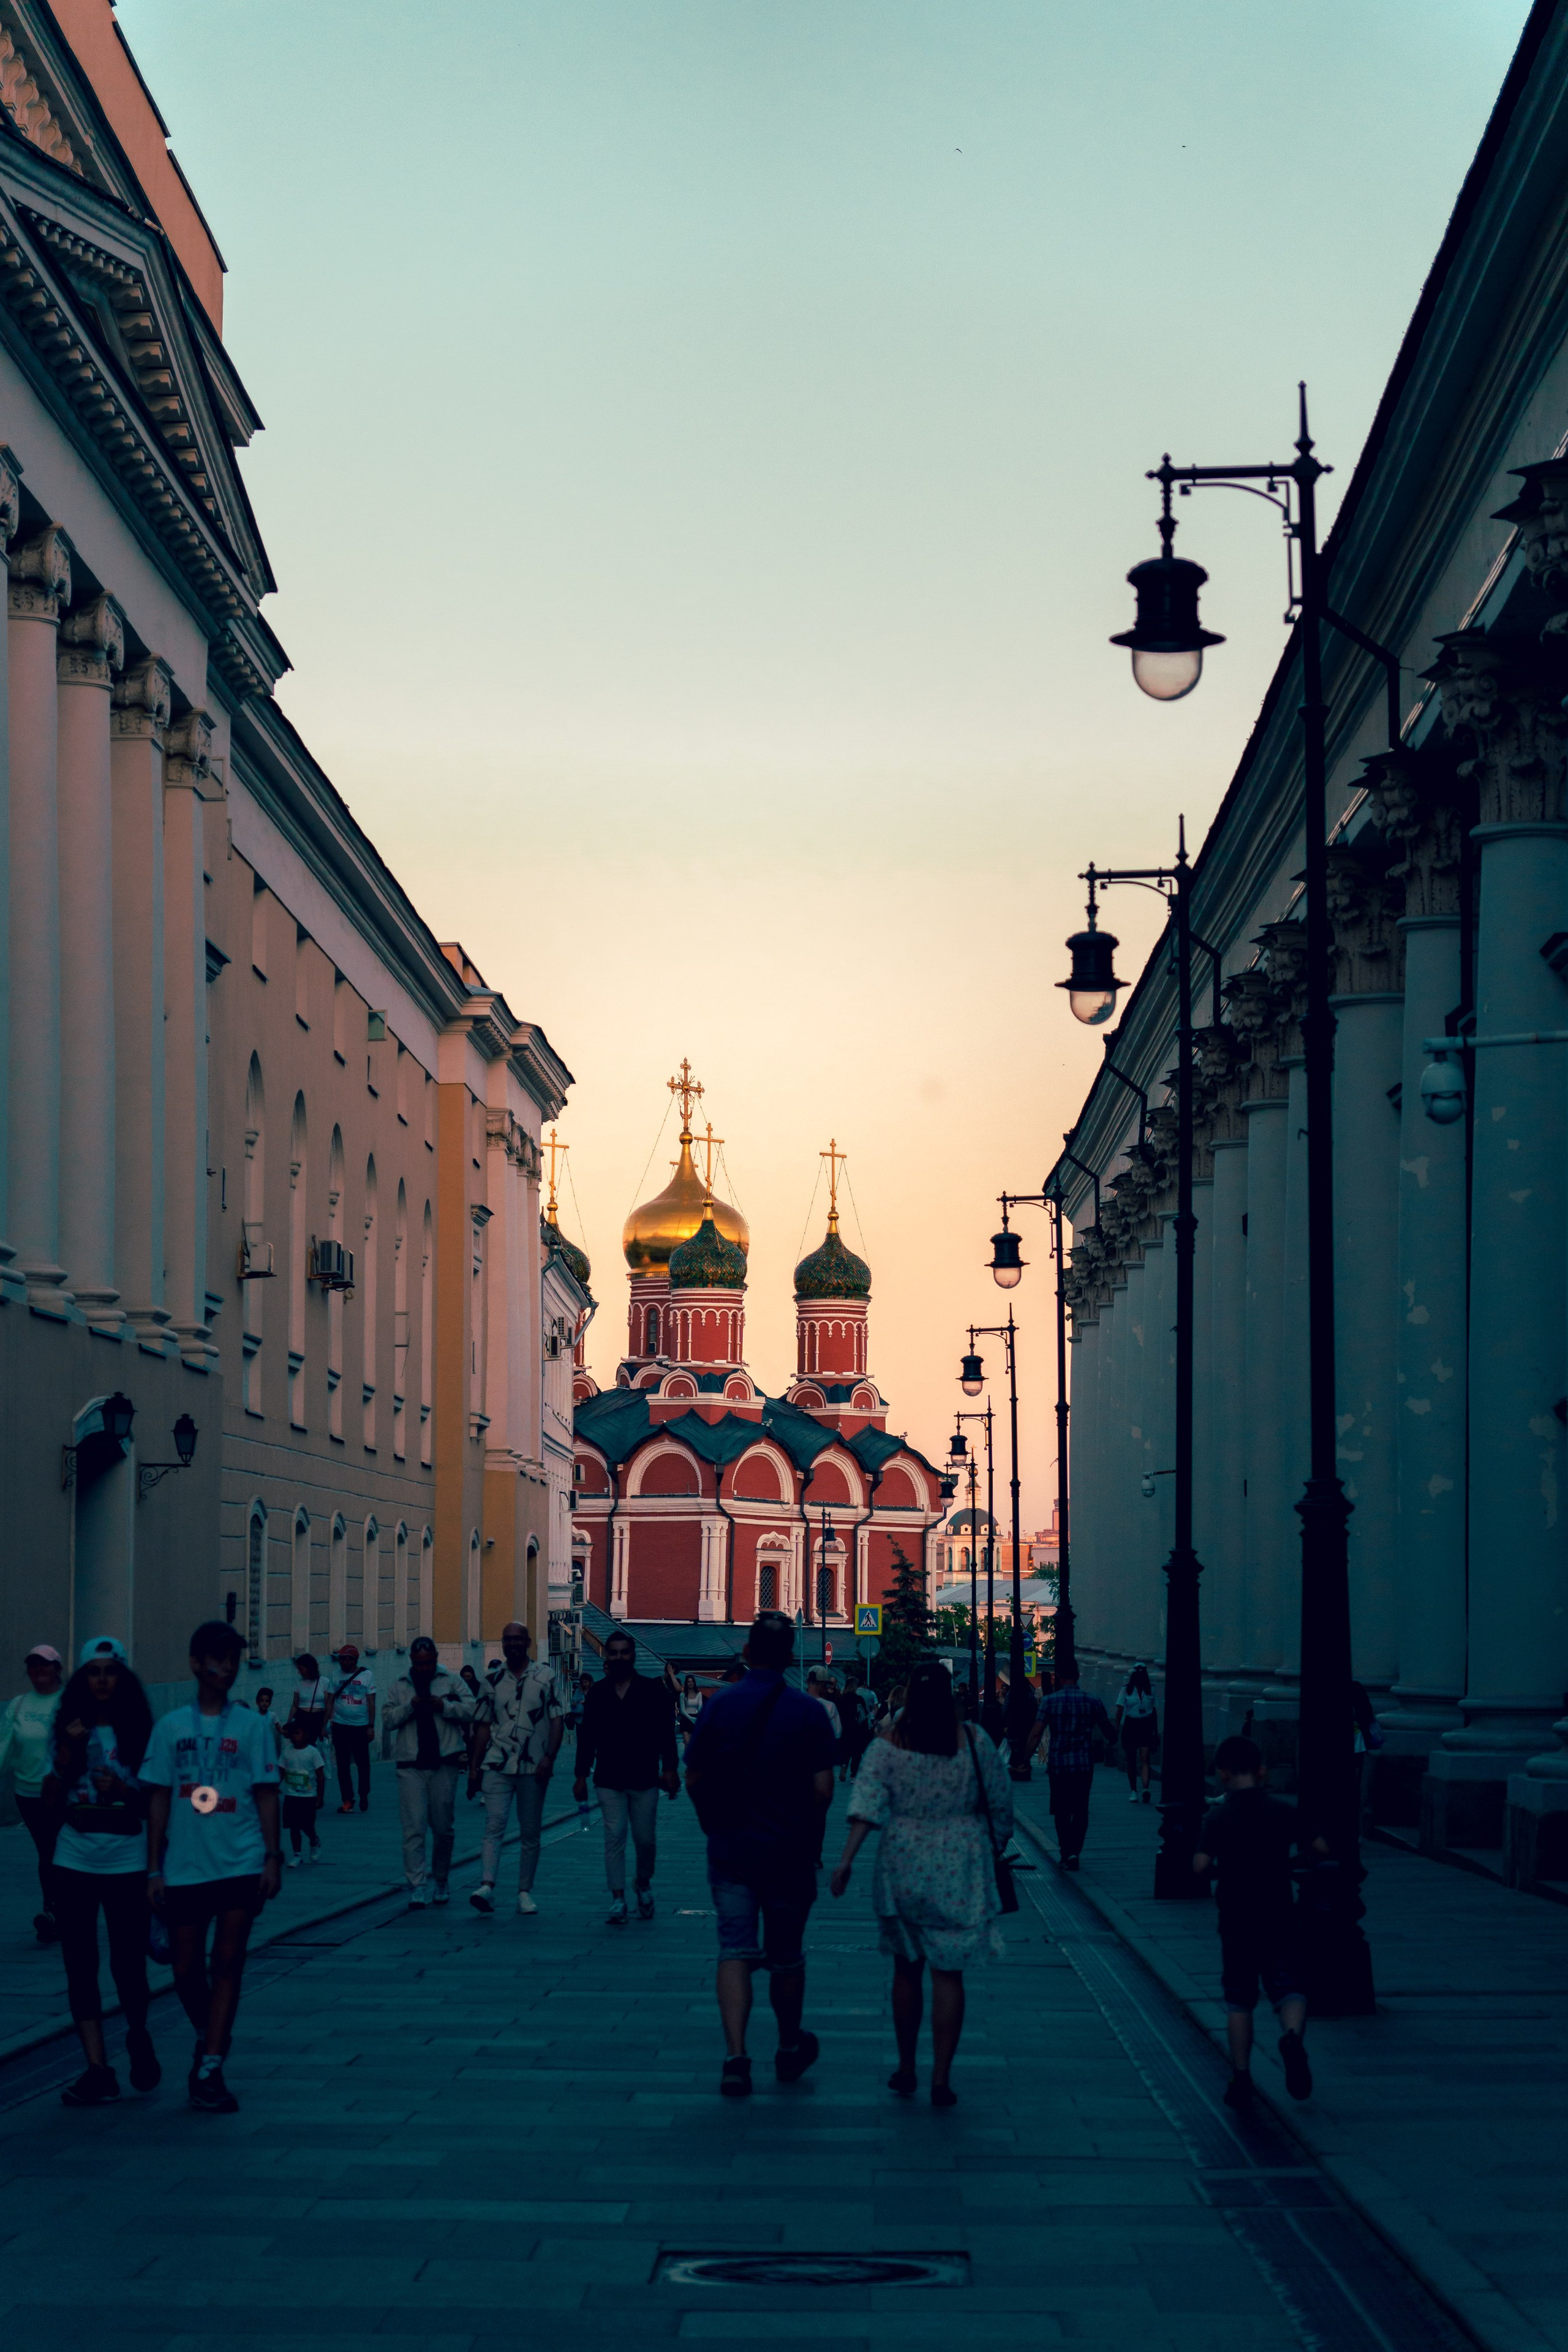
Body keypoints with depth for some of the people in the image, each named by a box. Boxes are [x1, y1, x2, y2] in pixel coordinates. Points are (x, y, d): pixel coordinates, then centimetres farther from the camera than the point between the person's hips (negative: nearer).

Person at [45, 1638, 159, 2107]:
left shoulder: (139, 1732, 1)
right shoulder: (66, 1731, 6)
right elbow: (51, 1802, 2)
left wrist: (125, 1792, -15)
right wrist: (67, 1755, -10)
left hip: (127, 1862, -2)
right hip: (75, 1861, 2)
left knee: (128, 1964, -2)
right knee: (80, 1966, -2)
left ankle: (138, 2036, 28)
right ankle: (97, 2071, 1)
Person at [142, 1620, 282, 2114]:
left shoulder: (251, 1725, 2)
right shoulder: (171, 1728, 4)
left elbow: (266, 1795, 3)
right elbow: (159, 1800, 6)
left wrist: (273, 1857, -5)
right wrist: (154, 1869, 3)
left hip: (241, 1865, -1)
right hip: (185, 1867, 1)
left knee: (227, 1965, -5)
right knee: (186, 1968, 6)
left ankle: (210, 2070, -2)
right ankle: (209, 2037, 32)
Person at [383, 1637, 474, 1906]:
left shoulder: (452, 1682, 8)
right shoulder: (399, 1687, 11)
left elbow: (471, 1710, -1)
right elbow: (389, 1720, 3)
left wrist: (443, 1706, -14)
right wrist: (410, 1706, -12)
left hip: (444, 1764, 0)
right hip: (410, 1766, 0)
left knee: (443, 1828, 7)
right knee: (413, 1829, -8)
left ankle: (441, 1881, 24)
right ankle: (416, 1886, -9)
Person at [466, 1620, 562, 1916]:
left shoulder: (545, 1676, 4)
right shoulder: (493, 1680, 8)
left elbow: (557, 1719, 0)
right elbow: (483, 1726, 12)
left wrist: (549, 1757, -12)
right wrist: (473, 1767, 8)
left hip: (533, 1768, 0)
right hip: (497, 1766, 0)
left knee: (530, 1833, 5)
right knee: (494, 1825, -13)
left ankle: (525, 1892, 11)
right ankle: (487, 1886, -23)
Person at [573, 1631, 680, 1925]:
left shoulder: (652, 1690, 1)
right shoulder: (598, 1693, 7)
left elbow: (666, 1732, -1)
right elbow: (587, 1736, 10)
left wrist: (670, 1768, -8)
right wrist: (582, 1775, 7)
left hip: (644, 1779, -1)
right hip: (609, 1780, 1)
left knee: (645, 1840, 3)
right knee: (614, 1838, -5)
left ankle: (644, 1885, 30)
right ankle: (617, 1900, -4)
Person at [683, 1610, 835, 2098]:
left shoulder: (718, 1706, -3)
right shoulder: (809, 1712, -7)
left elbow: (694, 1779, 0)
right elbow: (823, 1788, -10)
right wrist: (808, 1831, 10)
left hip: (729, 1850, 0)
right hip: (789, 1851, 0)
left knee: (735, 1951, -1)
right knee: (786, 1955, 15)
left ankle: (736, 2057, -16)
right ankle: (790, 2049, 32)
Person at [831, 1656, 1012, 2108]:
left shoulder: (888, 1748, -4)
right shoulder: (975, 1742, -3)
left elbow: (867, 1804, -13)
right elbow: (1000, 1803, 4)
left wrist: (846, 1859, -16)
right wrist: (995, 1849, 18)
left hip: (903, 1869, 1)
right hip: (960, 1870, -1)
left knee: (907, 1970, 15)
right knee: (949, 1973, 2)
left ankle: (906, 2069, 23)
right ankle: (941, 2077, -3)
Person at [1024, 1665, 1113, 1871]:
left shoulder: (1050, 1701, -5)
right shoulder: (1092, 1702, 1)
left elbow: (1036, 1734, -11)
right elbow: (1109, 1732, 12)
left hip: (1058, 1763, -1)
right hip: (1084, 1765, 1)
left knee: (1061, 1812, 11)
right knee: (1080, 1811, 9)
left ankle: (1066, 1853, 9)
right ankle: (1074, 1852, -4)